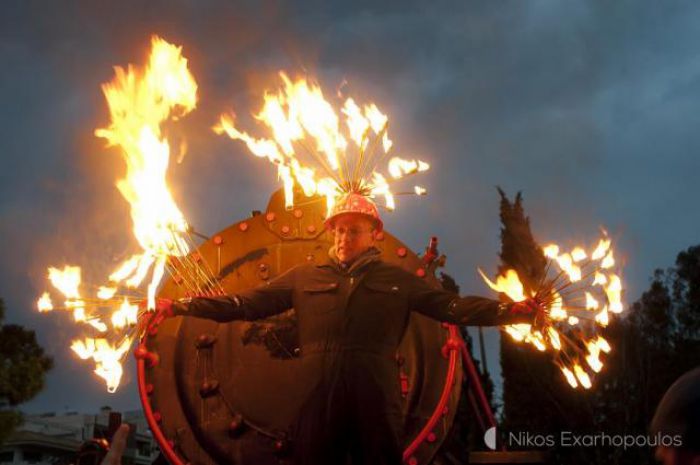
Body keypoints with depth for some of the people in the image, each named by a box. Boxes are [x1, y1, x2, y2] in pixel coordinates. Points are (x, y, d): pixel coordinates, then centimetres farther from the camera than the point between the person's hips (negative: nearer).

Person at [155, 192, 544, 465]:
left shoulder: (398, 280, 12)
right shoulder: (304, 276, 13)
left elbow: (452, 306, 4)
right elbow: (247, 303, 9)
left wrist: (511, 312, -10)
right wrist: (179, 306, 1)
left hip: (375, 400, 0)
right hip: (319, 400, 1)